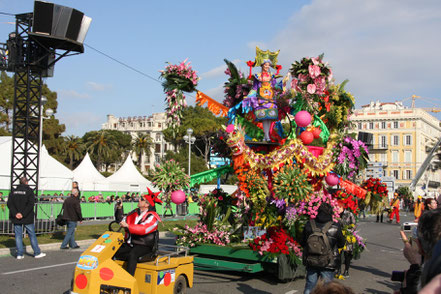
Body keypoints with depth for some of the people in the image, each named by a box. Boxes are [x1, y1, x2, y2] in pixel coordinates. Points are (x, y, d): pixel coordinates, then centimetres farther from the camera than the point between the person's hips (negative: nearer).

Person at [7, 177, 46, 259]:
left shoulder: (13, 191, 5)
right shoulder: (29, 191, -7)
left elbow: (9, 203, -2)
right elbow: (31, 204, -17)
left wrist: (15, 213, -7)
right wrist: (23, 214, -14)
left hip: (16, 218, 3)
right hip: (27, 218, -3)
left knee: (18, 236, 9)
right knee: (32, 235, 6)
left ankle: (19, 254, 8)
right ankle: (37, 253, 11)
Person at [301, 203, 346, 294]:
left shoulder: (309, 225, -7)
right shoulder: (335, 227, -14)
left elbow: (302, 243, 3)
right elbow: (341, 244, 1)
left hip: (311, 262, 3)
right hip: (328, 265, -2)